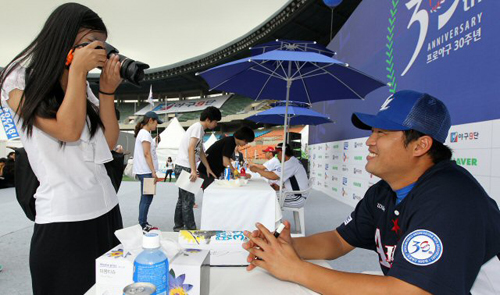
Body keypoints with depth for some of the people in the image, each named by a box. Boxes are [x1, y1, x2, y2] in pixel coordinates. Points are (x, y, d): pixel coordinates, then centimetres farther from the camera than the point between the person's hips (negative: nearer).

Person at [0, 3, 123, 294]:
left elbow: (109, 143, 5)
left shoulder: (84, 88, 12)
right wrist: (77, 70, -12)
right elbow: (68, 130, -19)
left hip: (107, 209, 6)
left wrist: (107, 91, -2)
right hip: (63, 220, -5)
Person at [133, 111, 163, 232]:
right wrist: (153, 172, -19)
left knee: (145, 198, 12)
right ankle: (142, 225, 0)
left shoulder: (144, 133, 18)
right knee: (147, 198, -6)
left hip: (144, 171, 10)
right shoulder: (145, 133, -12)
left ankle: (143, 224, 18)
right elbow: (146, 154, -18)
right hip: (146, 171, -10)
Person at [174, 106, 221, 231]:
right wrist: (193, 170, -25)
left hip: (183, 168, 10)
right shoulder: (198, 127, -12)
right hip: (184, 168, -10)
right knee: (188, 200, -5)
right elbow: (190, 148, -23)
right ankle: (191, 229, 2)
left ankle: (178, 227, 25)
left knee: (183, 198, 16)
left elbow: (200, 151, 23)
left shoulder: (200, 129, 17)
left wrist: (208, 168, 20)